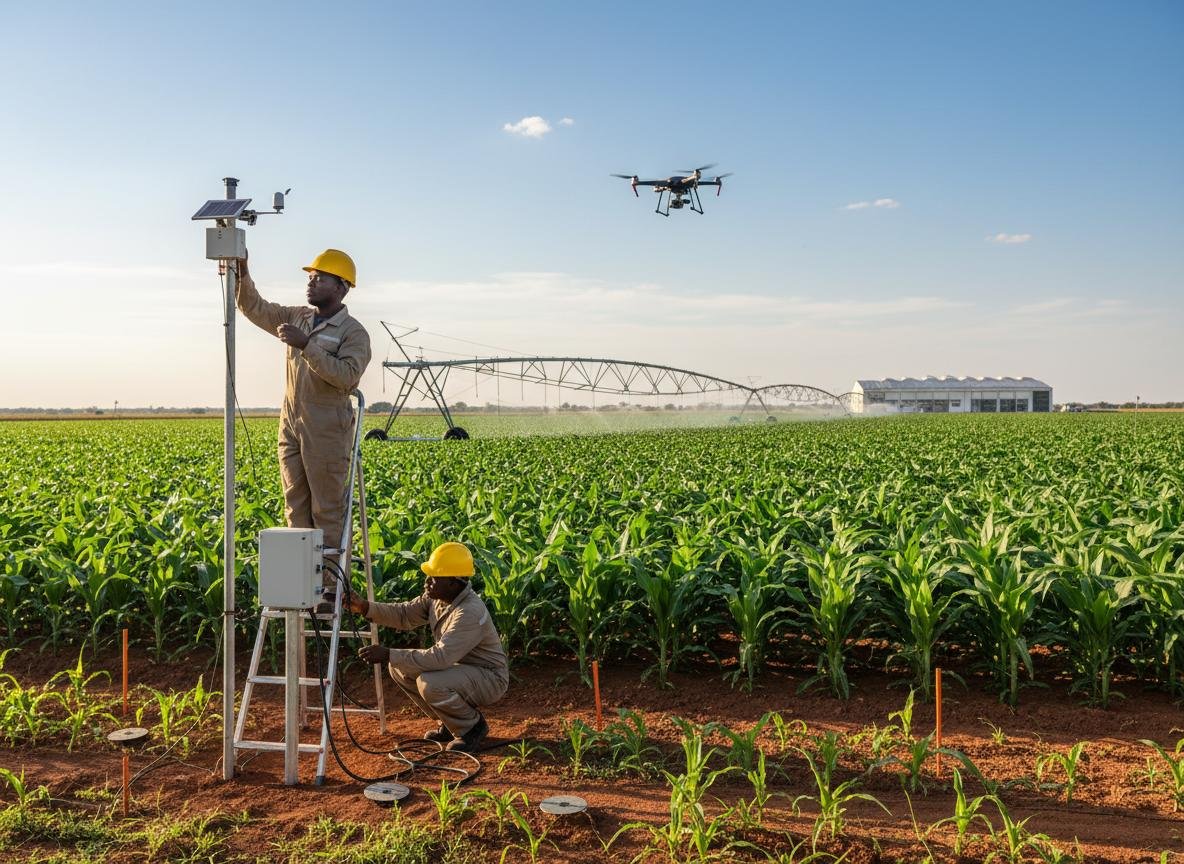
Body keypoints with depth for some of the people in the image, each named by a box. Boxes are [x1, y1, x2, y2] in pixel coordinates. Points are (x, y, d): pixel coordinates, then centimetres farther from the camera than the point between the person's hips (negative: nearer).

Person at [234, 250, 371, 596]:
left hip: (327, 433, -7)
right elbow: (255, 308, 16)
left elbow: (347, 375, -22)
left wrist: (307, 345, -25)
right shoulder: (298, 317, 14)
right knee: (296, 508, 8)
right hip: (291, 427, 7)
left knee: (327, 511, -3)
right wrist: (241, 274, 0)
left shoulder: (354, 332, -7)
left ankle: (331, 586, 2)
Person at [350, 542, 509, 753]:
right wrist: (366, 607, -13)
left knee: (430, 684, -32)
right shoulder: (436, 596, -5)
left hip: (489, 678, -9)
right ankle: (450, 722, 13)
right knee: (399, 668, 1)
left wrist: (389, 655, -34)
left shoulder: (471, 612, -32)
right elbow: (404, 614, 2)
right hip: (459, 667, 9)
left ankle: (473, 726, -5)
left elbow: (440, 657, -36)